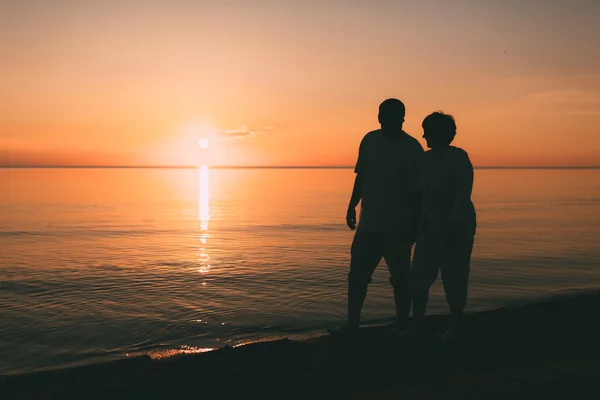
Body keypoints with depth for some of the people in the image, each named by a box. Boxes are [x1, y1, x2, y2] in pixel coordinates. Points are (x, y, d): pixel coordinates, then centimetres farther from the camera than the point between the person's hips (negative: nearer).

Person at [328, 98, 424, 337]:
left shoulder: (412, 148, -5)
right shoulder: (370, 141, 8)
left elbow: (417, 190, -5)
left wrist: (415, 223, -8)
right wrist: (352, 207, 12)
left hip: (398, 227, -4)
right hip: (368, 223, 5)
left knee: (400, 279, 4)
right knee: (357, 275, 5)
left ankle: (402, 326, 17)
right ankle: (352, 325, 14)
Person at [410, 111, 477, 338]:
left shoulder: (459, 158, -11)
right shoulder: (426, 159, 9)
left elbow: (462, 196, -17)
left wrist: (451, 226, -22)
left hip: (457, 227, -6)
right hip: (430, 226, 6)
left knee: (453, 279, 1)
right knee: (419, 277, 2)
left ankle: (455, 327, 14)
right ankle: (417, 325, 9)